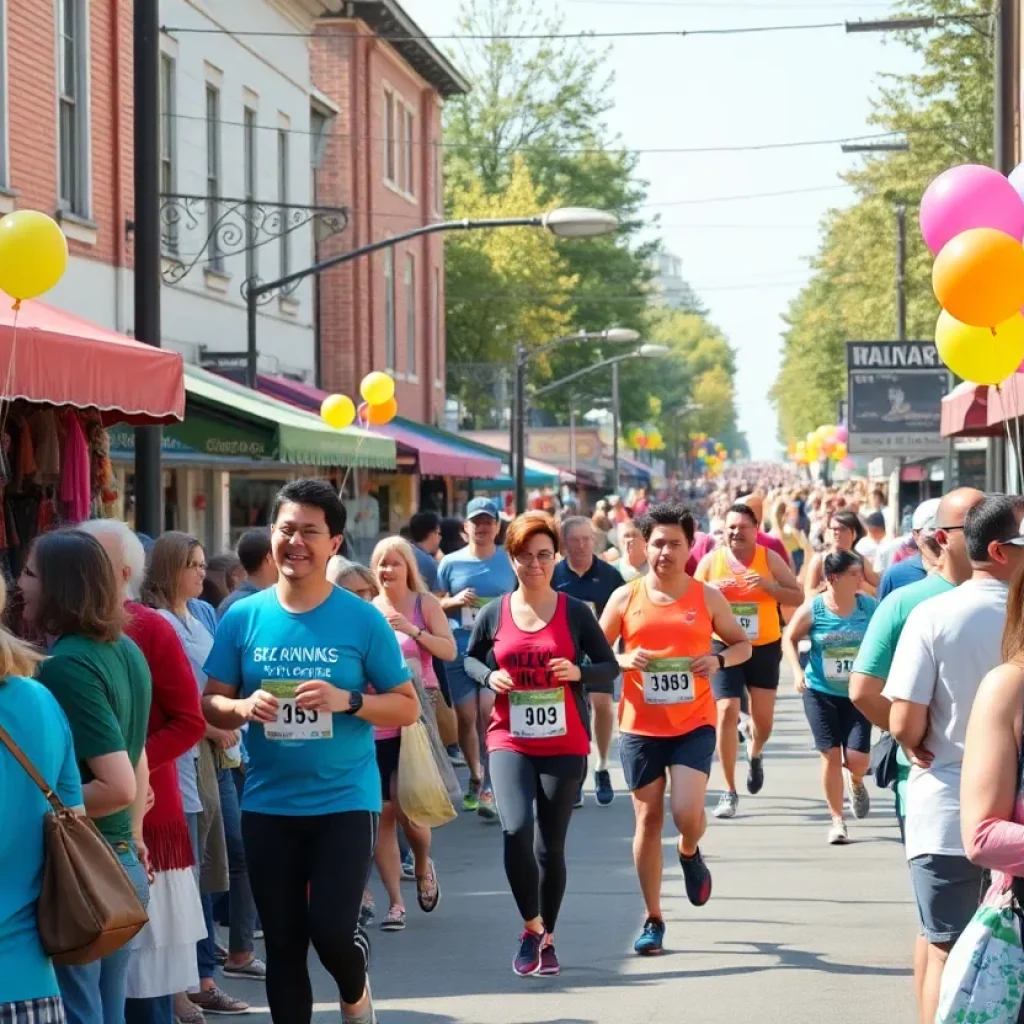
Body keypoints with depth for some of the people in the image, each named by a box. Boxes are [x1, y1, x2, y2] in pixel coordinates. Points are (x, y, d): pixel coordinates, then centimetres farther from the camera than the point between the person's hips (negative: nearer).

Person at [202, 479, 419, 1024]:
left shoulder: (363, 620, -5)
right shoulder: (242, 618, 1)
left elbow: (406, 707, -1)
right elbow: (212, 704, 6)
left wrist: (348, 700, -18)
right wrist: (243, 708, -16)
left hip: (345, 800, -2)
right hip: (267, 805, 2)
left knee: (331, 927, -10)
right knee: (283, 942, 8)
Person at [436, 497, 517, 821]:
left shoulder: (509, 562, 5)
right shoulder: (450, 563, 5)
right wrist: (454, 601, -8)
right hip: (460, 651, 2)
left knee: (491, 713, -14)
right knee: (466, 717, 7)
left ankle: (489, 787, -11)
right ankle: (476, 777, 27)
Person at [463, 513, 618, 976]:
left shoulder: (574, 612, -2)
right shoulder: (493, 614, 1)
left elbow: (610, 667, 5)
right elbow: (470, 658, 16)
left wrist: (579, 672, -15)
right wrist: (489, 676, -5)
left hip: (565, 744, 0)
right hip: (509, 741, 0)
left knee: (551, 844, 6)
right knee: (516, 830, -20)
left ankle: (547, 938, 24)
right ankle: (532, 926, -1)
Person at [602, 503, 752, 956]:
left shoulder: (707, 597, 1)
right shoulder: (625, 598, 2)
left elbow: (742, 644, 11)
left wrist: (719, 660, -10)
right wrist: (625, 661, -14)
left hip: (693, 725, -1)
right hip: (640, 726, 1)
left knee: (687, 811, -17)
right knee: (648, 818, 5)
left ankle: (689, 854, 21)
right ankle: (652, 918, 17)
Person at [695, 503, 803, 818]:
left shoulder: (769, 558, -3)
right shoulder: (711, 561, -1)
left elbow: (798, 596, -4)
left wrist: (768, 585, -21)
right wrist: (710, 591, -16)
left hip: (765, 647, 1)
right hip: (725, 647, -1)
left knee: (763, 717, 7)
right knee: (727, 711, -12)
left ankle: (755, 754, 45)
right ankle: (729, 791, -4)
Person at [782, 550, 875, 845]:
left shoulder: (868, 606, -6)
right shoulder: (813, 609, -9)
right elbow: (789, 639, 4)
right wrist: (797, 671, -8)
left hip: (858, 693, 1)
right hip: (821, 692, -1)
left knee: (857, 758, -7)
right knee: (831, 754, -3)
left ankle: (856, 783, 31)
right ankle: (837, 819, 12)